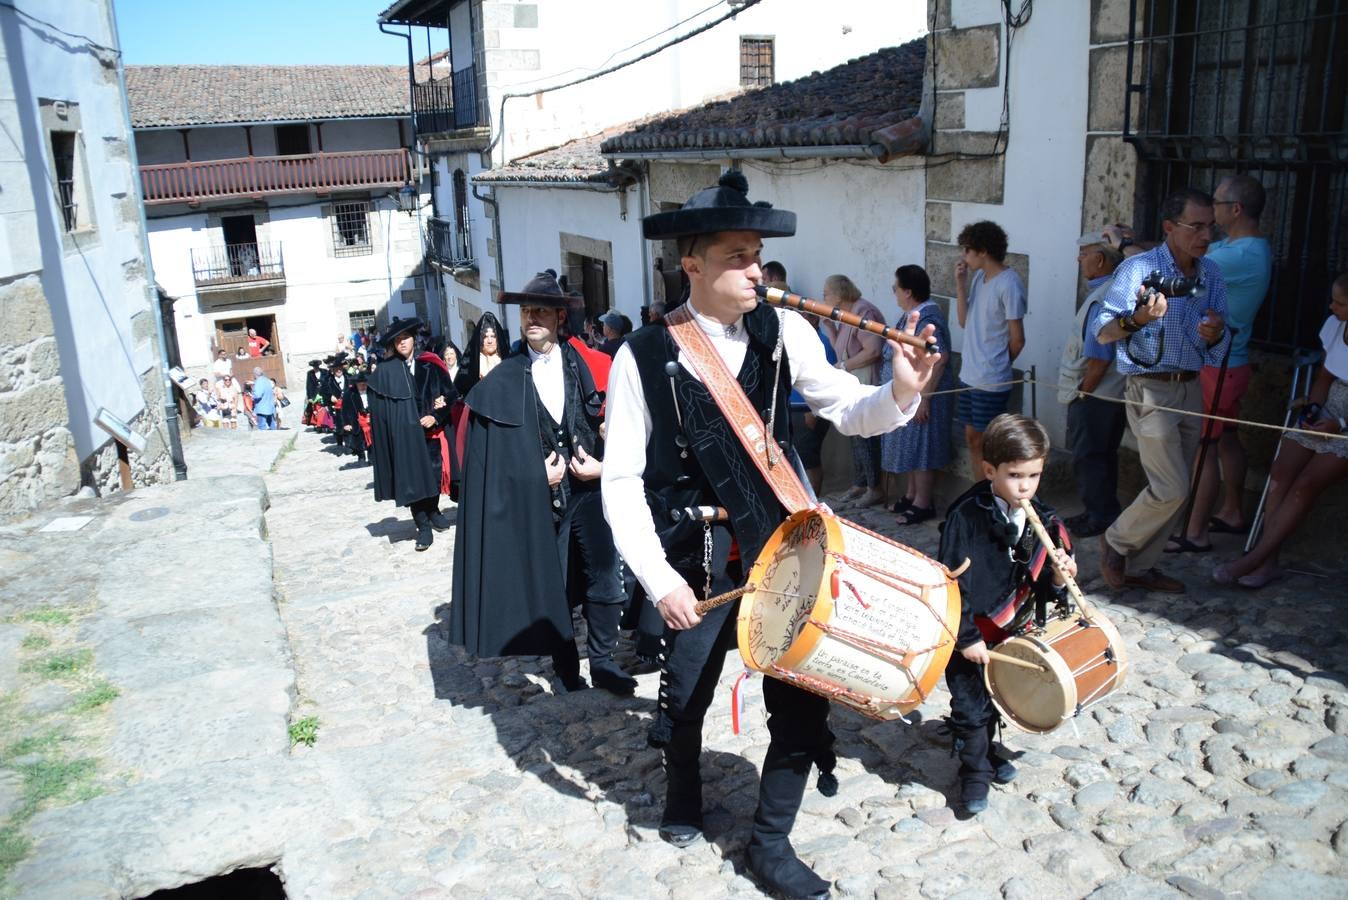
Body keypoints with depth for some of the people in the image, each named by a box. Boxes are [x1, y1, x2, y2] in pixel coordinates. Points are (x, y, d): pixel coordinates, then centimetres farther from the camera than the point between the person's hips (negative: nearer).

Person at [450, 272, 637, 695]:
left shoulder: (582, 366, 3)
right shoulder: (503, 381, 1)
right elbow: (488, 453, 1)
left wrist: (602, 465, -11)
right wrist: (535, 476, -8)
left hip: (587, 490, 1)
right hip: (538, 499, 0)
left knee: (606, 581, 0)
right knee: (550, 587, 9)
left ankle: (603, 662, 19)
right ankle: (566, 668, 26)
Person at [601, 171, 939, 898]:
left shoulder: (783, 331, -4)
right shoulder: (643, 356, -11)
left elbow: (847, 411, -3)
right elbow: (622, 479, -9)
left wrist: (900, 393, -24)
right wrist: (659, 579, -14)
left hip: (783, 545, 2)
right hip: (697, 560, -2)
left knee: (802, 700, 5)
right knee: (686, 698, 16)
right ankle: (683, 797, 49)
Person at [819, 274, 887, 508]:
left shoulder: (863, 312, -16)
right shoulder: (847, 314, 14)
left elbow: (872, 351, -23)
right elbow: (840, 348, 13)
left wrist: (843, 366, -16)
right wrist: (828, 325, 6)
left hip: (867, 383, -10)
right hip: (853, 383, 10)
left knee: (865, 436, -4)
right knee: (856, 436, 14)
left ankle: (875, 489, 6)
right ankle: (859, 485, 23)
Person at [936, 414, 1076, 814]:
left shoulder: (1042, 520, -5)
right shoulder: (966, 517, -22)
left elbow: (1042, 586, 2)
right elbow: (952, 583, -20)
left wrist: (1059, 578, -20)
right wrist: (966, 638, -18)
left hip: (1012, 632, 5)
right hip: (970, 635, -5)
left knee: (996, 699, 22)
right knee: (971, 705, 5)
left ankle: (985, 748, 46)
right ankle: (974, 770, 26)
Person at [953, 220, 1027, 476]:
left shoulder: (1008, 285, -17)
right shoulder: (978, 277, 7)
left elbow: (1017, 340, -13)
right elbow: (964, 321, 6)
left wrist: (997, 365, 2)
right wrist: (960, 283, -2)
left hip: (991, 382, -8)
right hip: (968, 376, 8)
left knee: (986, 444, 2)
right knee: (972, 439, 16)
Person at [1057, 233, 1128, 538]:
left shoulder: (1102, 300, -22)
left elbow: (1098, 360, -24)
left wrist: (1082, 392, -12)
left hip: (1094, 397, -10)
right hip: (1113, 394, 10)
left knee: (1088, 458, 2)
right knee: (1103, 456, 18)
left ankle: (1101, 517, 11)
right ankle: (1104, 513, 28)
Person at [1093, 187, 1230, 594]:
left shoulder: (1211, 274, 8)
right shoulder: (1138, 268, -10)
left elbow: (1217, 351, 10)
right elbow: (1101, 331, -13)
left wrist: (1216, 334, -13)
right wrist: (1137, 318, -32)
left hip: (1191, 389, 7)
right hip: (1150, 389, -7)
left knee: (1175, 491, 9)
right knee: (1171, 489, -11)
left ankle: (1139, 565, 23)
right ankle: (1116, 541, 13)